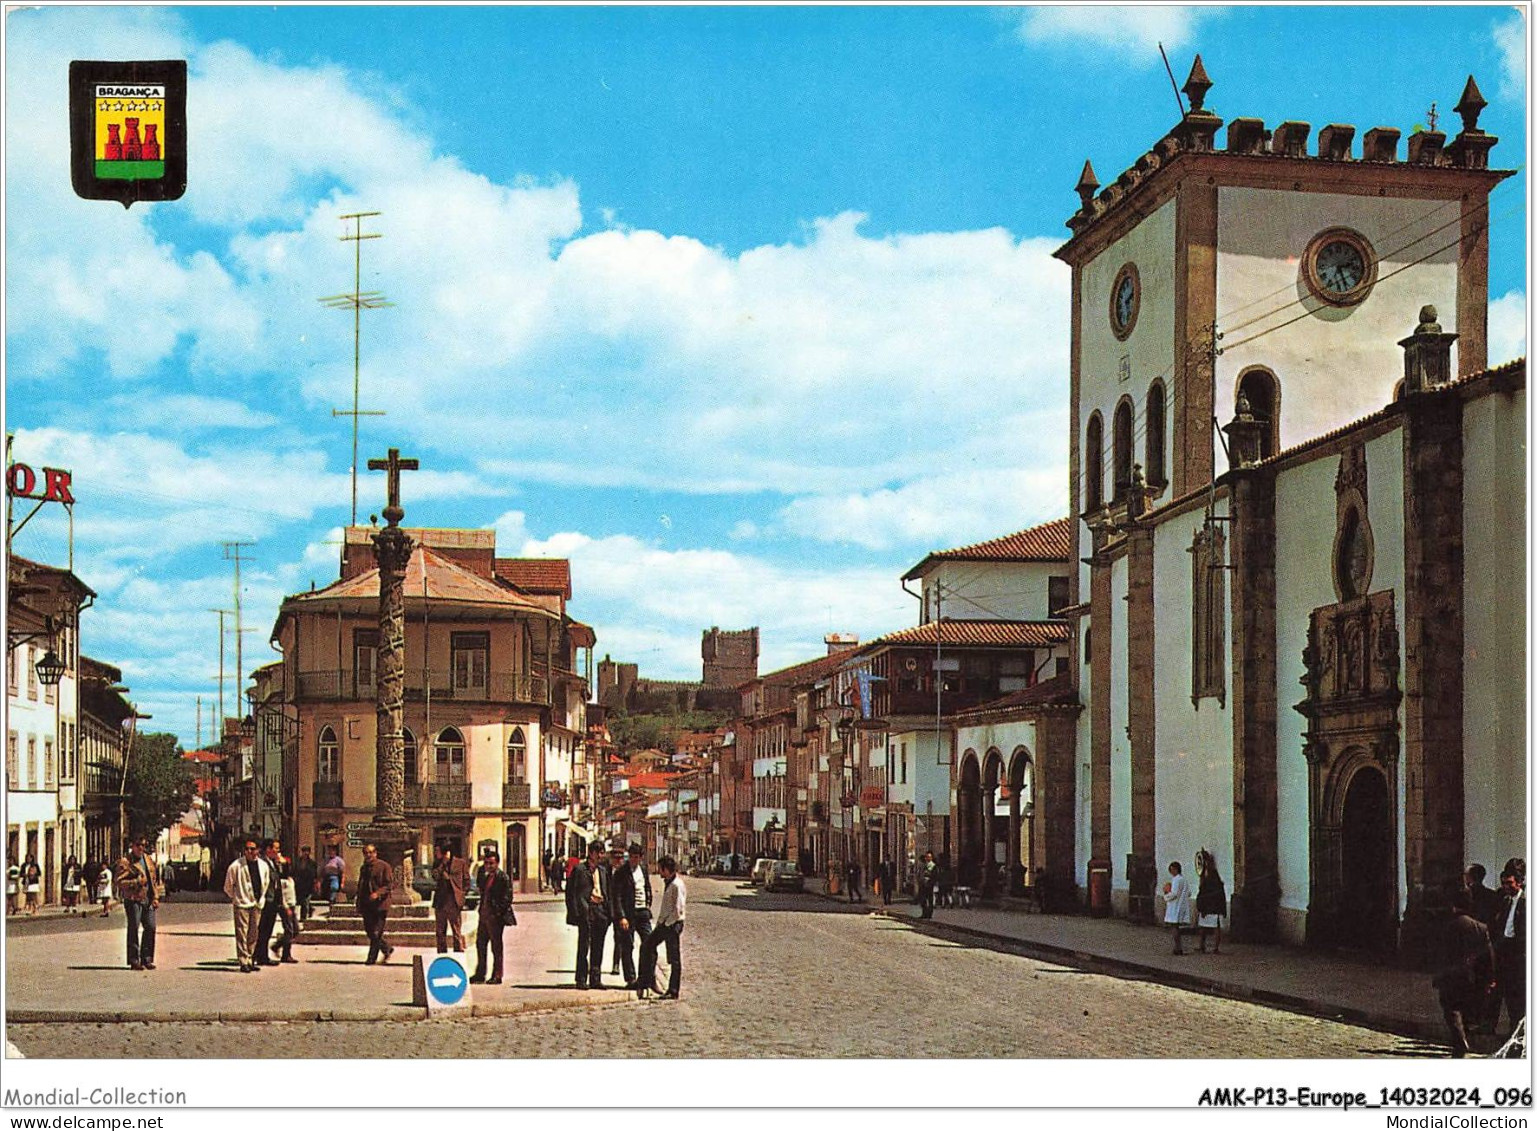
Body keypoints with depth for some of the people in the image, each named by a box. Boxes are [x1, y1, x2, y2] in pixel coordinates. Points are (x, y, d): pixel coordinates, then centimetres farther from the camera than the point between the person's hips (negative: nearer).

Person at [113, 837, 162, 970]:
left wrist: (155, 896, 14)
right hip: (133, 899, -6)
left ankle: (146, 958, 14)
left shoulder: (148, 859, 16)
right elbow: (119, 881, -12)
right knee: (134, 929, -5)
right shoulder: (125, 861, -6)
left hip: (148, 900, 6)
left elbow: (154, 878, 22)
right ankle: (134, 960, 0)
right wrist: (136, 882, -21)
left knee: (150, 927, 4)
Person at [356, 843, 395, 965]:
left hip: (380, 904, -7)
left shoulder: (384, 866, -4)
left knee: (376, 933, -8)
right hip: (367, 905, 7)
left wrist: (377, 893, -23)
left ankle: (372, 958, -2)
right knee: (369, 932, 7)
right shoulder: (364, 868, 17)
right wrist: (359, 905, 17)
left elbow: (389, 884, -9)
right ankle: (387, 949, 26)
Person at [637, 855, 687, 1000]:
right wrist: (660, 921, 13)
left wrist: (667, 923, -14)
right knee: (647, 946, 10)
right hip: (664, 924, 10)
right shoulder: (667, 883, 11)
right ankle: (648, 981, 15)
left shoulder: (677, 885, -19)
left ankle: (673, 991, 7)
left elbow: (678, 910, -21)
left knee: (675, 959, 0)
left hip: (673, 925, -10)